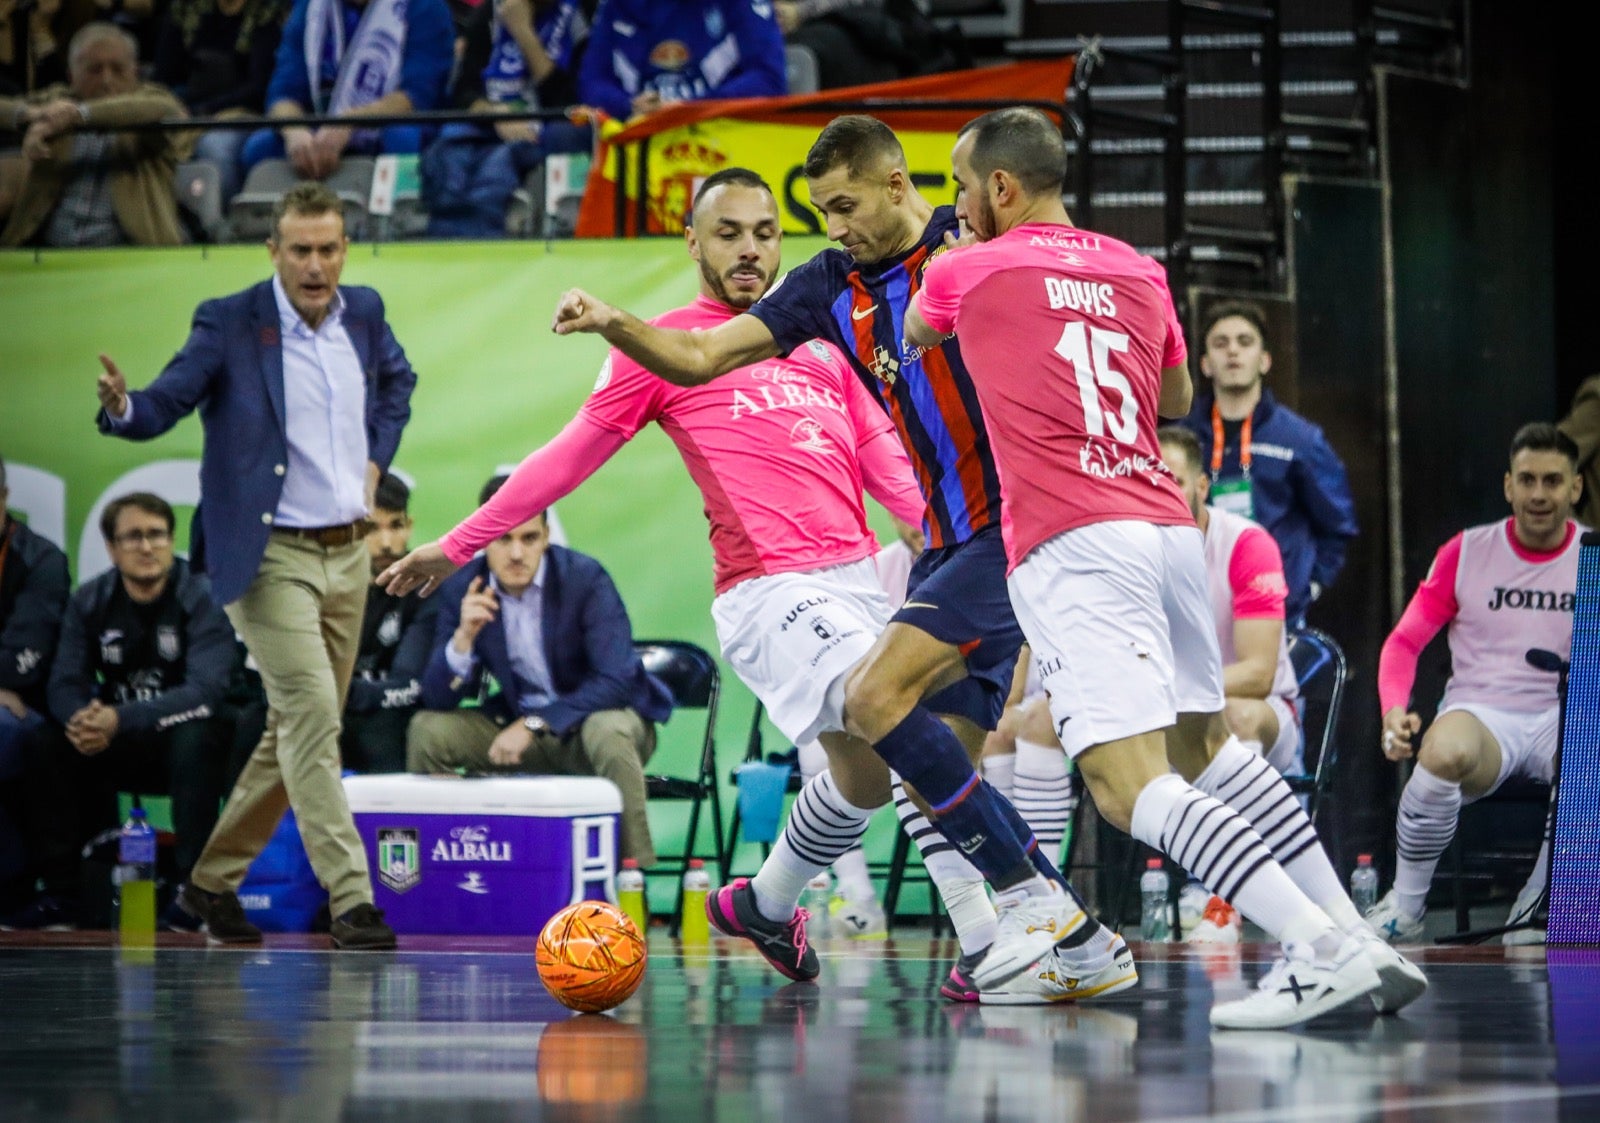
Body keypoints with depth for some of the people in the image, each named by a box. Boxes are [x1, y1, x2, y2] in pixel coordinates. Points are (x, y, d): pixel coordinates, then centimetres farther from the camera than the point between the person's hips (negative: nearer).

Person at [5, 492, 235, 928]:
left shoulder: (202, 598, -15)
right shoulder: (90, 602, 0)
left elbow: (205, 691, -26)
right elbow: (65, 683, -5)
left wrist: (118, 721, -36)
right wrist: (82, 719, -31)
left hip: (186, 735, -4)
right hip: (122, 749, 4)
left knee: (193, 740, -36)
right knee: (52, 747, -19)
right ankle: (62, 890, -13)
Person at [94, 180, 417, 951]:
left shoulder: (363, 312, 5)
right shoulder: (229, 324, -12)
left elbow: (396, 380, 26)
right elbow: (165, 404, -20)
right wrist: (122, 405, -42)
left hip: (347, 554, 6)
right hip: (270, 557, -6)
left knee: (297, 732, 11)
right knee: (312, 719, -16)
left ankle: (214, 880, 24)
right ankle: (350, 900, -16)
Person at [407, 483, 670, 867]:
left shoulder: (584, 578, -18)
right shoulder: (463, 590, -6)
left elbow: (617, 681, -24)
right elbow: (437, 698, -9)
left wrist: (536, 724, -30)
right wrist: (464, 637, -28)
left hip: (599, 715, -4)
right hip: (520, 724, 4)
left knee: (607, 733, -38)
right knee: (427, 730, -14)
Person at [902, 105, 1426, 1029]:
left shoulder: (964, 273, 5)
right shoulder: (1139, 272, 18)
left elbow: (914, 339, 30)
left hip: (1072, 542, -7)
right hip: (1168, 527, 7)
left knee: (1132, 784, -14)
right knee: (1206, 747, 23)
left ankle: (1321, 951, -28)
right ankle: (1357, 936, 13)